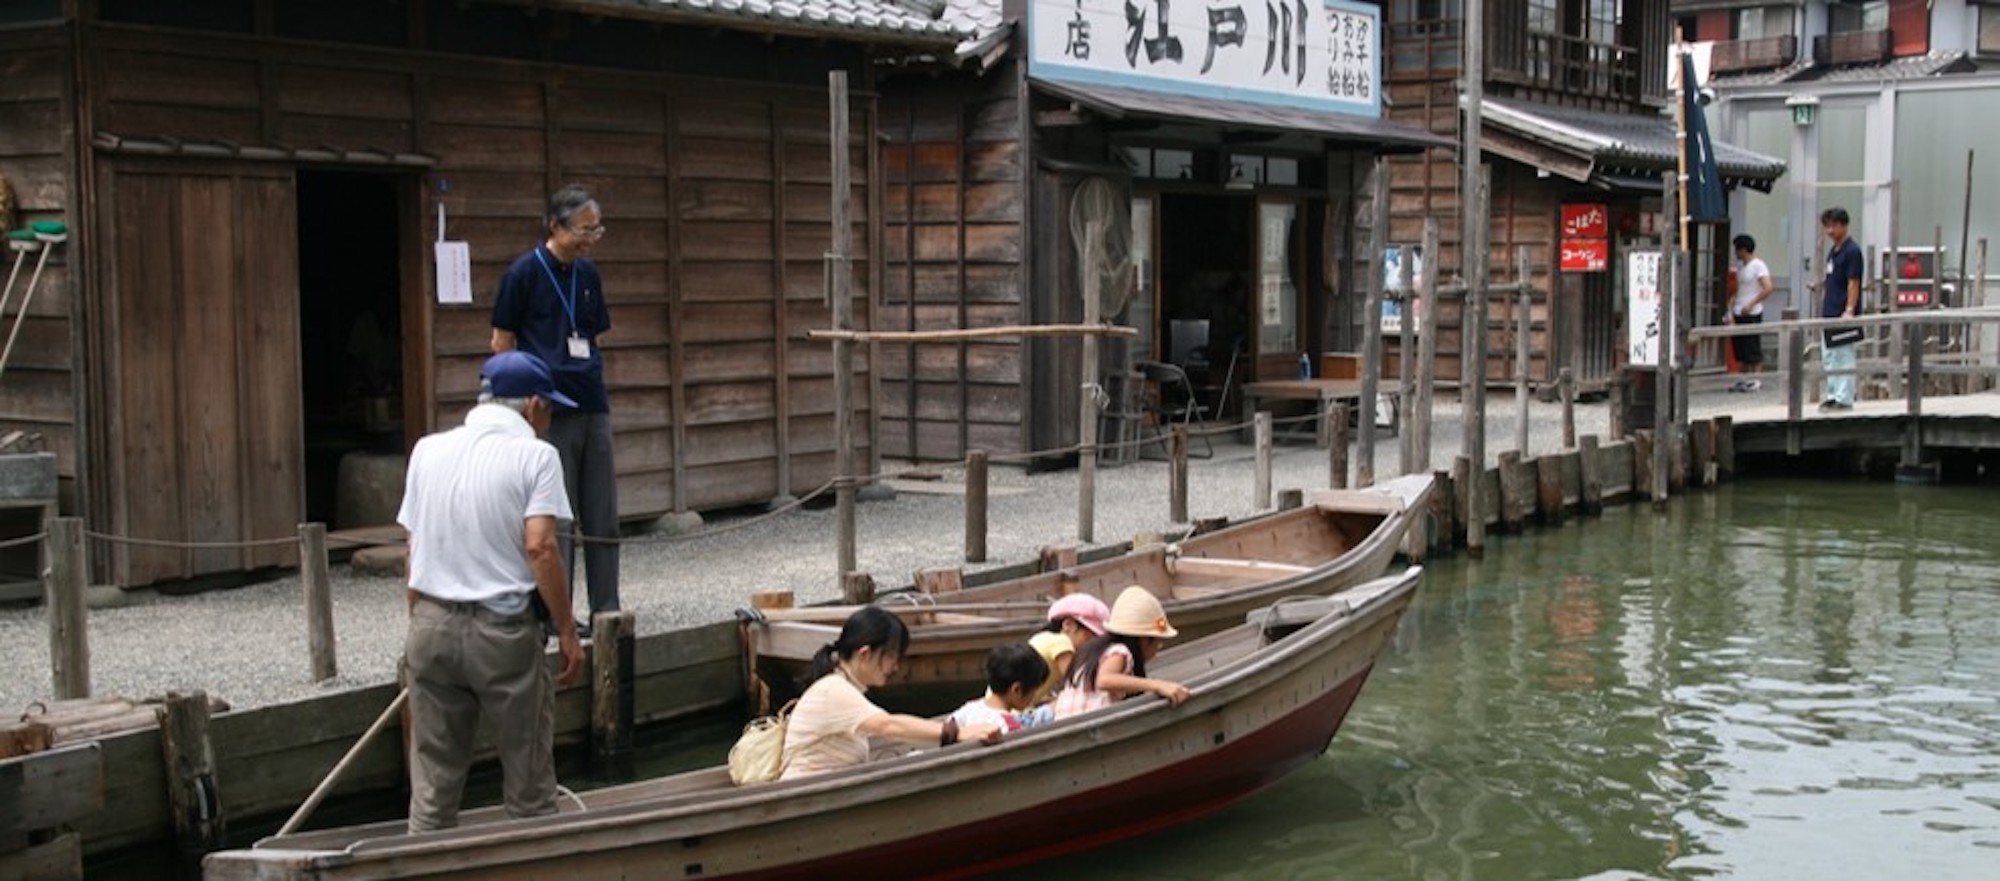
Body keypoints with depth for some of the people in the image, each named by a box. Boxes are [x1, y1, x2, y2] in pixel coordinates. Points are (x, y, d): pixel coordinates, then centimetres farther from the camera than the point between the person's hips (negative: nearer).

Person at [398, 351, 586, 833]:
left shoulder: (428, 450, 9)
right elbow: (540, 546, -16)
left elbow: (414, 550, 11)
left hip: (432, 625, 5)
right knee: (529, 787, 7)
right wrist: (567, 631, -10)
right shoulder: (534, 455, -6)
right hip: (502, 630, -4)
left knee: (432, 782, 11)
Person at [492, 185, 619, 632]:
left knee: (603, 516, 6)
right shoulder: (524, 273, -7)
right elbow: (502, 342, -3)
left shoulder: (587, 274, 10)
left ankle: (607, 610, 13)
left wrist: (595, 385, 13)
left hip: (593, 407, 6)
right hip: (549, 411, -6)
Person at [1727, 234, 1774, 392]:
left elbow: (1768, 288, -19)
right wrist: (1732, 304, 13)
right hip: (1739, 314, 9)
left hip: (1752, 314, -9)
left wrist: (1751, 305, -19)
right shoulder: (1740, 266, 15)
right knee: (1740, 349, 10)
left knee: (1753, 349, -5)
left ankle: (1757, 381, 0)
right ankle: (1745, 380, 16)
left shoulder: (1758, 266, -10)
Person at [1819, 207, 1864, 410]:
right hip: (1829, 314, 9)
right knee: (1828, 357, 11)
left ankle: (1844, 398, -1)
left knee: (1844, 357, -5)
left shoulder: (1852, 251, -11)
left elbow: (1853, 284, -16)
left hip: (1843, 315, -9)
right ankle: (1833, 395, 17)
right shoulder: (1832, 252, 15)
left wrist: (1849, 310, -23)